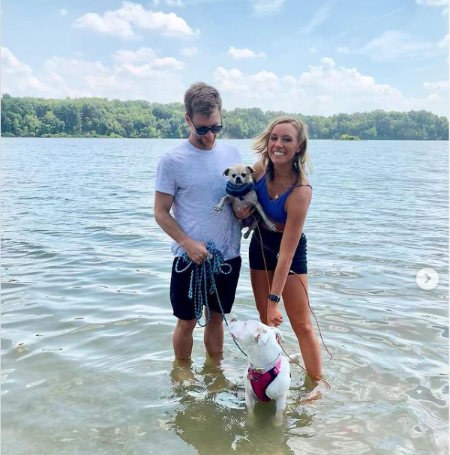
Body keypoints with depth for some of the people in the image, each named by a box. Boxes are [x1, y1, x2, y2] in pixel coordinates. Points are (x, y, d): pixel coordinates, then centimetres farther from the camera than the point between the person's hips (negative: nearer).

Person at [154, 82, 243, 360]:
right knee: (187, 322, 11)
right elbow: (161, 213, -7)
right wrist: (189, 244, -19)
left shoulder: (232, 153, 3)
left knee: (216, 318, 18)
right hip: (191, 258, -3)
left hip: (229, 256, 4)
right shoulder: (173, 160, -10)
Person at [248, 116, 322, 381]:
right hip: (260, 246, 5)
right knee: (266, 320, 12)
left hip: (291, 252, -5)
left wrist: (274, 299, -30)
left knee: (302, 325, -2)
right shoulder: (261, 168, -14)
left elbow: (286, 252, -30)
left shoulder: (301, 191, -30)